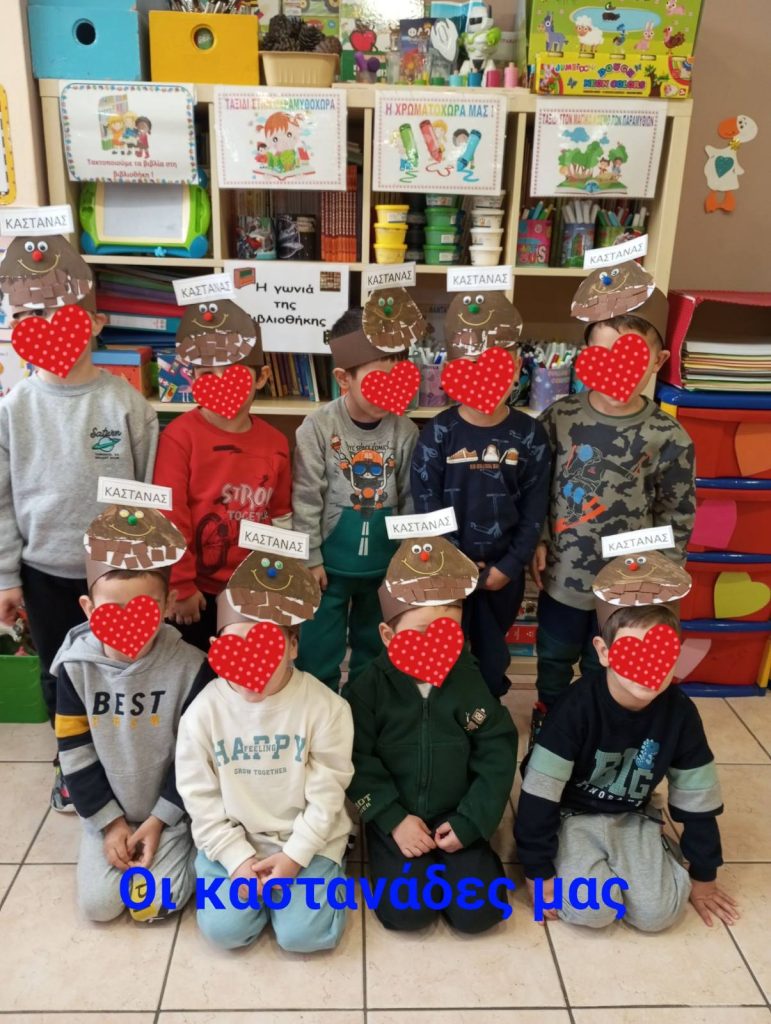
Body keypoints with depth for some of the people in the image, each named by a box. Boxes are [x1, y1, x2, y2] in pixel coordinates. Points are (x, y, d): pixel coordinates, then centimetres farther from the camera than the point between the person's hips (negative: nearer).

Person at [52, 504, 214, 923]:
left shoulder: (190, 666, -20)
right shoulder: (75, 666, -14)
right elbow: (75, 754, -6)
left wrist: (160, 819, -12)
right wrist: (109, 821, -7)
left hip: (170, 808, -2)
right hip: (106, 810, 2)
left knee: (155, 902, -11)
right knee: (99, 903, -4)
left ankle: (175, 842, 17)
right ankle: (117, 837, 23)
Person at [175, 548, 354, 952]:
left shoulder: (324, 706, -16)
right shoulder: (204, 711, -12)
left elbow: (326, 795, -10)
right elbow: (200, 797, -5)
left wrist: (294, 856, -14)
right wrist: (237, 858, -10)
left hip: (307, 841, -1)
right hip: (232, 841, 2)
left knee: (304, 932, -13)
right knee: (225, 928, -12)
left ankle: (320, 872, 16)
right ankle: (248, 876, 17)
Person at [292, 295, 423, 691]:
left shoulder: (405, 432, -6)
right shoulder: (318, 428, -14)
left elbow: (411, 500, 2)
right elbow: (306, 501, -10)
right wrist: (311, 558, -8)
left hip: (385, 565, 3)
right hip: (330, 562, -3)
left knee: (374, 651, 20)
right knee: (318, 655, 10)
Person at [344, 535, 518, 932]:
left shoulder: (470, 682, -8)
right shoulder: (368, 688, -12)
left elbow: (497, 755, -5)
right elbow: (358, 762, -10)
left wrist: (470, 822, -11)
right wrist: (393, 819, -15)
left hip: (456, 818, 1)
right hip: (396, 818, -1)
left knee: (479, 912, -11)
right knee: (409, 912, -16)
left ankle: (442, 865, 18)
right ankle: (391, 859, 14)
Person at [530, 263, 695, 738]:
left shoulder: (669, 439, -16)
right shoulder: (560, 417, -10)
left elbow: (678, 520, -7)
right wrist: (538, 542, -1)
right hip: (561, 576, 3)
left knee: (603, 674, 18)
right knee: (553, 660, 24)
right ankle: (547, 724, 50)